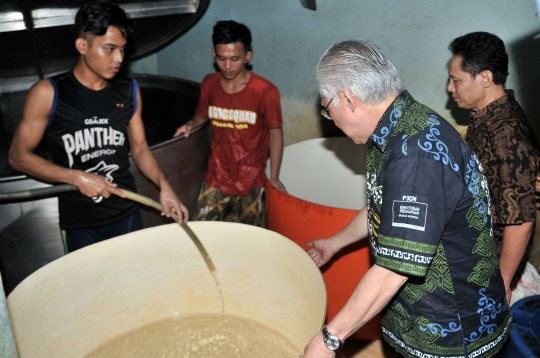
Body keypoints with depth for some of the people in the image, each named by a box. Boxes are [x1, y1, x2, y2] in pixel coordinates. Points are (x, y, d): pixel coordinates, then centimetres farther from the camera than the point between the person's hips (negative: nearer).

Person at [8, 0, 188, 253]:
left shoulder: (129, 92, 0)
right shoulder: (47, 94, -11)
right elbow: (18, 156, -7)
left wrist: (163, 186, -8)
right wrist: (77, 177, -18)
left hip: (127, 215, 4)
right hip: (79, 224, -3)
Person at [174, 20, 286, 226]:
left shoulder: (265, 91, -16)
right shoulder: (209, 84, -3)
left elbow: (275, 133, -5)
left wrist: (274, 176, -3)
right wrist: (191, 125, -4)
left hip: (250, 182, -3)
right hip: (216, 178, 3)